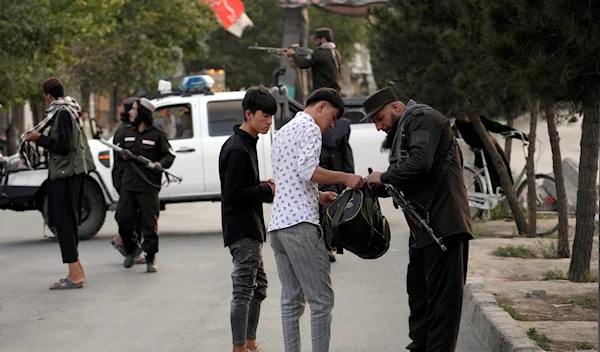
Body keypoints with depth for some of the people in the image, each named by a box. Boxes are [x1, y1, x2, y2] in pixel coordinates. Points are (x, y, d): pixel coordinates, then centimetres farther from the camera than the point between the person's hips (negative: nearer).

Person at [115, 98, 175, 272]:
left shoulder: (156, 134, -3)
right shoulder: (127, 133, 13)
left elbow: (170, 154, 1)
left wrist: (160, 164, -18)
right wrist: (123, 155, 5)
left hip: (148, 186, -5)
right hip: (128, 184, 5)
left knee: (149, 222, -2)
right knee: (123, 218, 2)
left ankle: (150, 258, 7)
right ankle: (132, 249, 26)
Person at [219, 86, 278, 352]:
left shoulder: (247, 145, 14)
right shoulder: (237, 149, -17)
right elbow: (235, 193, -22)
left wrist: (264, 186, 4)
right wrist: (268, 191, -15)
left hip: (250, 230, 11)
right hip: (242, 230, -11)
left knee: (258, 287, 16)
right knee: (244, 290, -8)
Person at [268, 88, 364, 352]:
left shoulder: (282, 132, 27)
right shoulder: (309, 127, -3)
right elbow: (307, 170, -17)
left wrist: (318, 197, 20)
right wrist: (344, 178, -10)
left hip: (277, 223, 9)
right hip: (300, 223, -9)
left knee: (291, 300, 7)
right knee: (322, 300, -8)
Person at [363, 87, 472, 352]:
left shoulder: (424, 119, -7)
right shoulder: (400, 133, 23)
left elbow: (420, 162, -23)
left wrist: (384, 177, -12)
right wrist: (379, 187, 0)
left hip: (444, 223, -11)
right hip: (423, 226, 11)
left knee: (443, 293, -8)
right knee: (418, 290, 15)